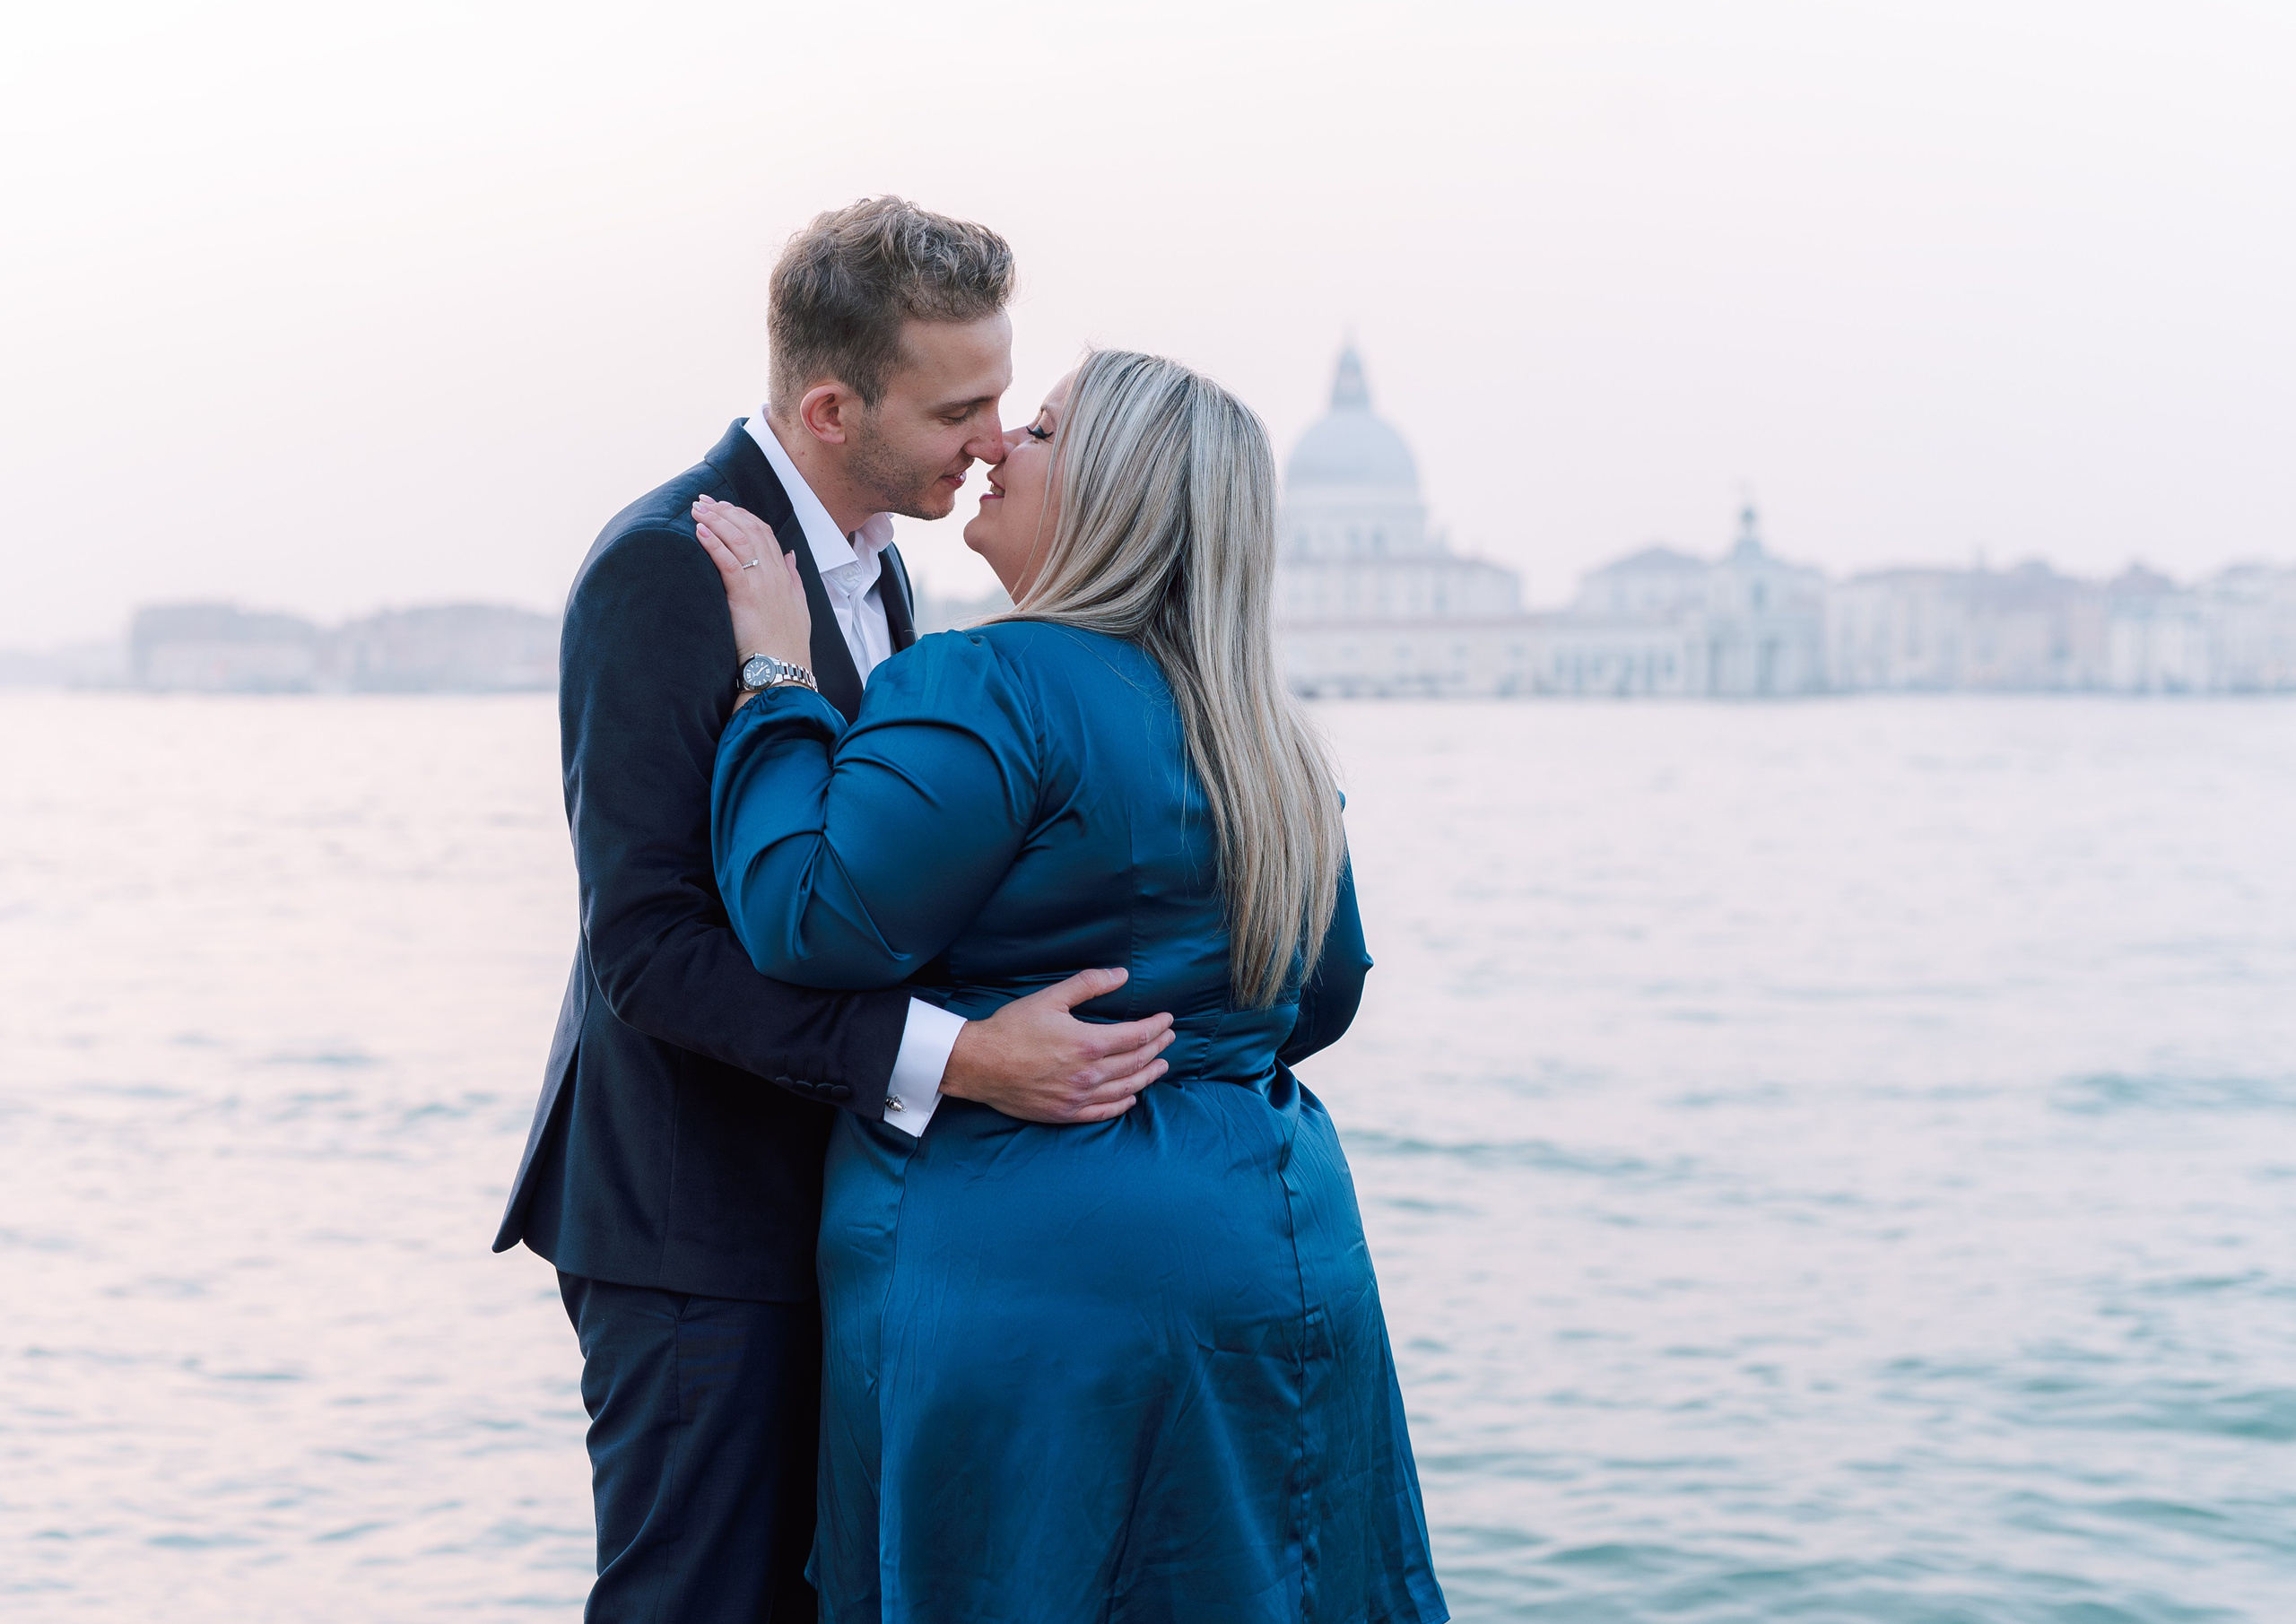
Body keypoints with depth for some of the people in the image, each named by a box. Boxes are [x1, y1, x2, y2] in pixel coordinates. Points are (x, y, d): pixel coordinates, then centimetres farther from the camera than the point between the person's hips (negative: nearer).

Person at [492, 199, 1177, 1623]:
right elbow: (644, 946, -24)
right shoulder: (667, 567, -18)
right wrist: (954, 1055, -29)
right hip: (695, 1230, -8)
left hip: (827, 1210, 9)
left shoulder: (875, 567, 11)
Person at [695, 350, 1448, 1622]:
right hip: (1265, 1253, 8)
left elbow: (809, 921, -18)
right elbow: (1324, 993, 16)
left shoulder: (990, 689, -15)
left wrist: (781, 677, -9)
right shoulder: (1264, 734, 10)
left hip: (1022, 1270, -8)